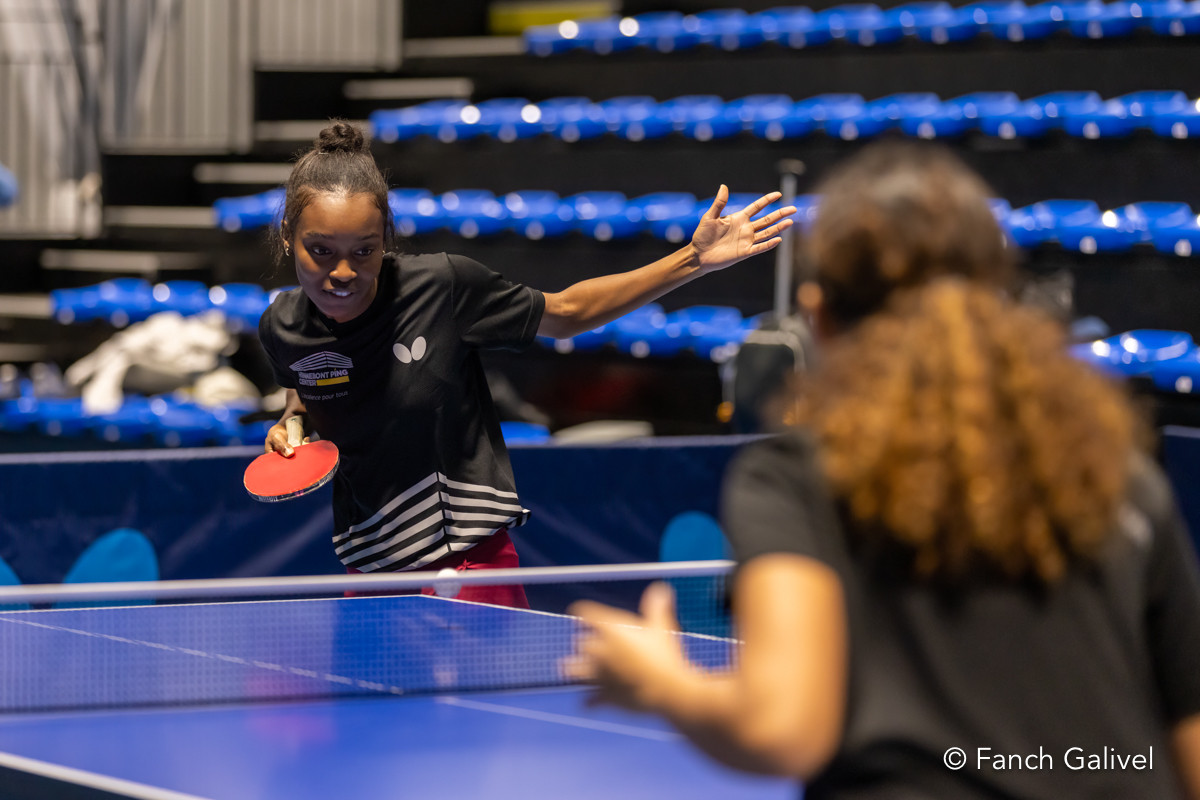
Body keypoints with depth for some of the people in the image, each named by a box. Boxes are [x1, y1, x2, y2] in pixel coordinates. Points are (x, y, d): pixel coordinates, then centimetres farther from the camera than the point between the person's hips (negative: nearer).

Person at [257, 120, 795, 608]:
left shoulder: (442, 286, -15)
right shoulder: (283, 329, -6)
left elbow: (563, 314, 1)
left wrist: (693, 260, -5)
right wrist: (292, 423, -3)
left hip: (470, 564, -3)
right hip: (369, 572, 3)